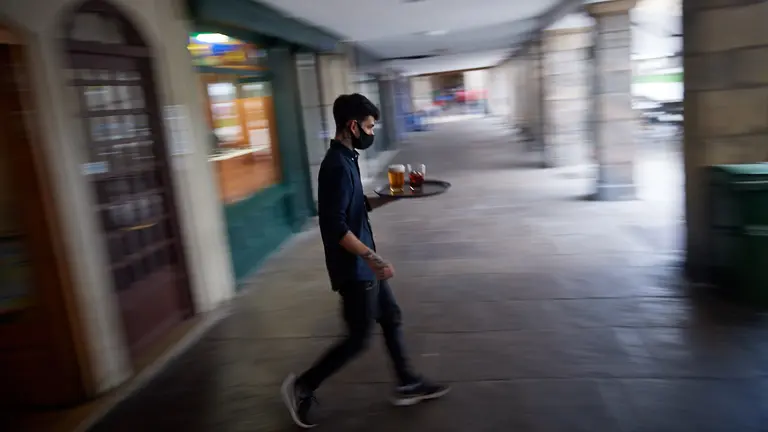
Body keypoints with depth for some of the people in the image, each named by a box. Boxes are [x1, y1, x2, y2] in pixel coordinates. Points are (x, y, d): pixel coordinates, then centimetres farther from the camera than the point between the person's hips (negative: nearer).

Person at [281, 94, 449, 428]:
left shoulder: (346, 159, 8)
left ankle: (407, 385, 31)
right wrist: (371, 256, -30)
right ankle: (302, 386, 17)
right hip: (353, 268, -10)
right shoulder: (337, 166, -22)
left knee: (391, 317, 17)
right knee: (358, 337, 3)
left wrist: (392, 196, 11)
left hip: (363, 264, 10)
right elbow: (336, 226, -27)